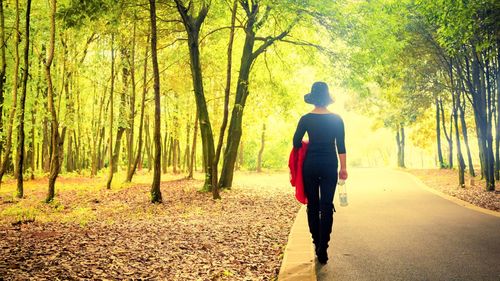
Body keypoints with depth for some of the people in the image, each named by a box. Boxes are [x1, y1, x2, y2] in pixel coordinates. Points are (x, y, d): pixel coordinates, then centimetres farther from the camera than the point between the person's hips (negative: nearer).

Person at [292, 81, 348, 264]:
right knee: (326, 206, 3)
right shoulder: (336, 119, -2)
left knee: (312, 205, 12)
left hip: (310, 164, 0)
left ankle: (317, 244, 19)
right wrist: (343, 168, 4)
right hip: (330, 164, 0)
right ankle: (323, 249, -2)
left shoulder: (306, 119, -3)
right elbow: (340, 146, -2)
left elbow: (296, 143, -1)